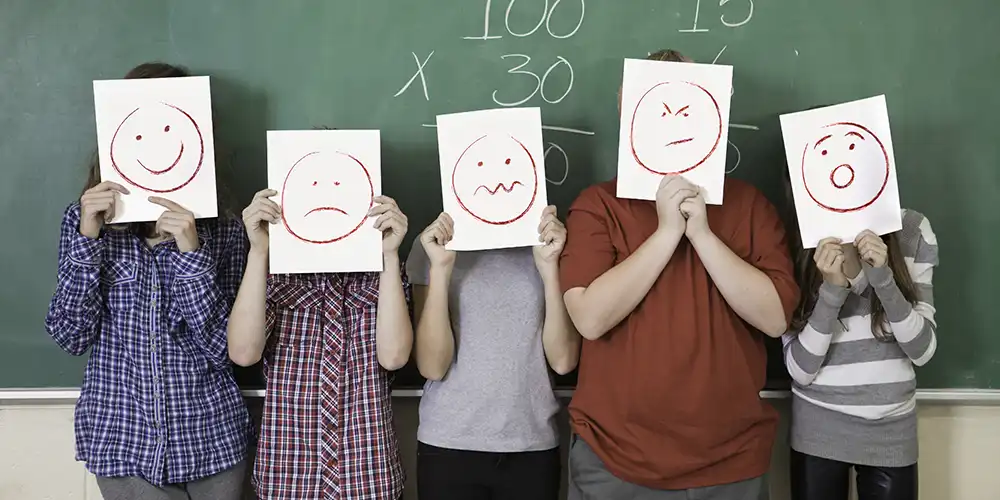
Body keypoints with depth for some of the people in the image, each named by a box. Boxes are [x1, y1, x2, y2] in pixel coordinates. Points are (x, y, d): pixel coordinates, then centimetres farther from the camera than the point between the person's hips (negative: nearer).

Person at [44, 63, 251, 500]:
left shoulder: (223, 229, -5)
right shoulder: (85, 217, -1)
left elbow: (223, 348, -12)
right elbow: (71, 336, -7)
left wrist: (191, 251, -23)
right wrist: (87, 237, -17)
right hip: (121, 437, 0)